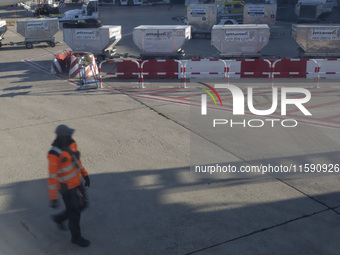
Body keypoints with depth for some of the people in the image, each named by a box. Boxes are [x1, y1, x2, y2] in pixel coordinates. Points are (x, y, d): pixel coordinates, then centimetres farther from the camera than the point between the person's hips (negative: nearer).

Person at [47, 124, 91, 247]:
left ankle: (59, 218, 46)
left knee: (82, 205, 23)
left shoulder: (71, 143, -8)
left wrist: (85, 175, 12)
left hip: (76, 181, 8)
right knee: (75, 212, 8)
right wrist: (53, 198, -22)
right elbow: (52, 177, -27)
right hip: (66, 186, -8)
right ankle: (76, 237, 34)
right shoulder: (54, 154, -33)